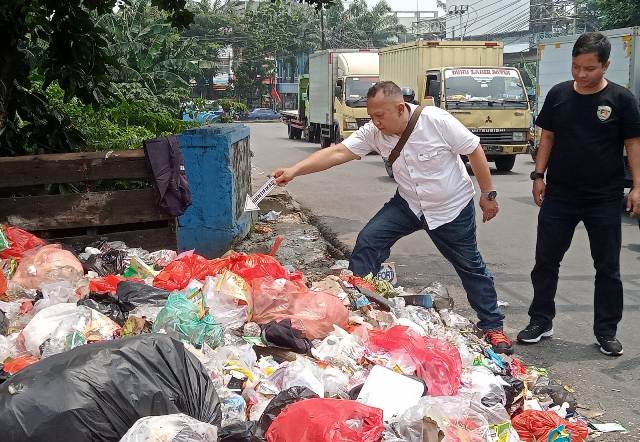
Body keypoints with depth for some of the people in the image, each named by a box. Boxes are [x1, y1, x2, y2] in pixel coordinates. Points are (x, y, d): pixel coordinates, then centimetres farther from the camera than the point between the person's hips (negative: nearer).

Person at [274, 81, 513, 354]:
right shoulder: (374, 132, -15)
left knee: (470, 267, 8)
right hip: (408, 205, 4)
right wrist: (295, 170, -33)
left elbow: (474, 150, -17)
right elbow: (337, 152, -22)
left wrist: (488, 195, -11)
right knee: (368, 240, -12)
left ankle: (492, 326, 26)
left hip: (452, 208, -3)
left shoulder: (436, 120, -26)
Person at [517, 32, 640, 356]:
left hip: (604, 199, -2)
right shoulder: (558, 94, 2)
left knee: (607, 267, 7)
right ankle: (540, 321, 21)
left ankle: (606, 331, 19)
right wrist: (539, 175, 1)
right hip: (559, 196, 2)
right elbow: (547, 137, 8)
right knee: (545, 261, 7)